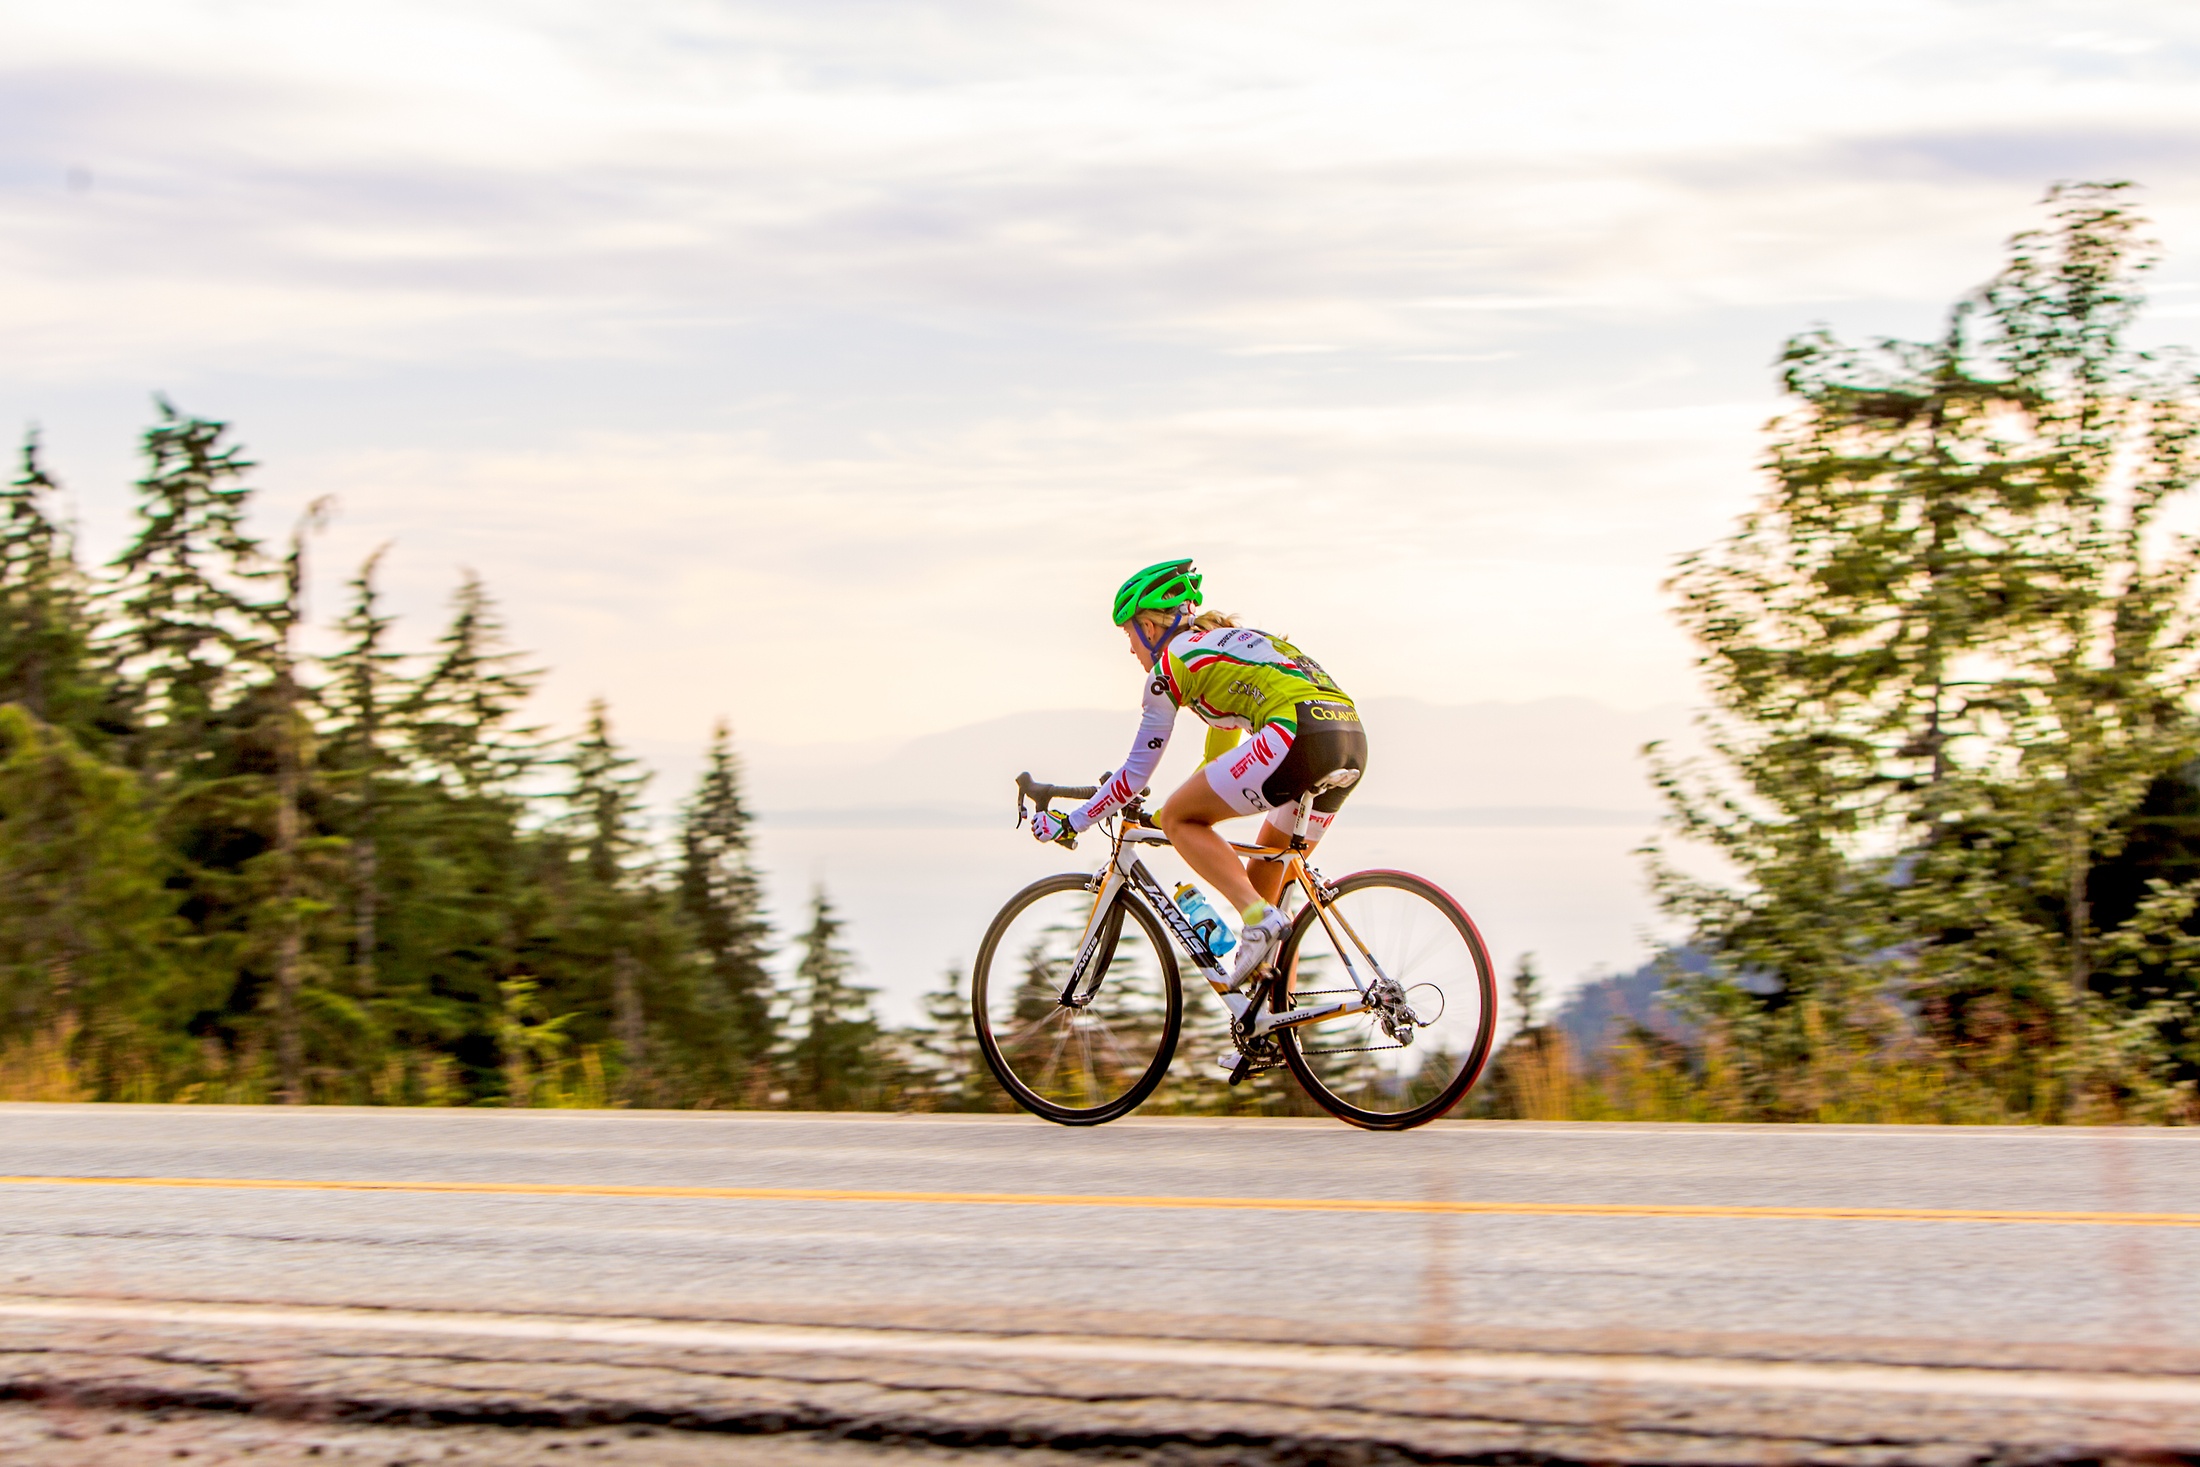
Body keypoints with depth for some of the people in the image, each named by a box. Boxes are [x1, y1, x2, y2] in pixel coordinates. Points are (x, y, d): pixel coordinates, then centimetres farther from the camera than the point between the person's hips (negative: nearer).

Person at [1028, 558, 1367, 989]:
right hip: (1353, 743, 8)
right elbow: (1221, 749, 44)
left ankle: (1260, 919, -14)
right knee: (1264, 881, 19)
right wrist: (1180, 806, 53)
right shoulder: (1226, 640, 33)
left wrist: (1068, 824, 20)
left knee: (1180, 819, 5)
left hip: (1298, 735, -8)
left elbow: (1137, 772, 11)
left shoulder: (1171, 662, 9)